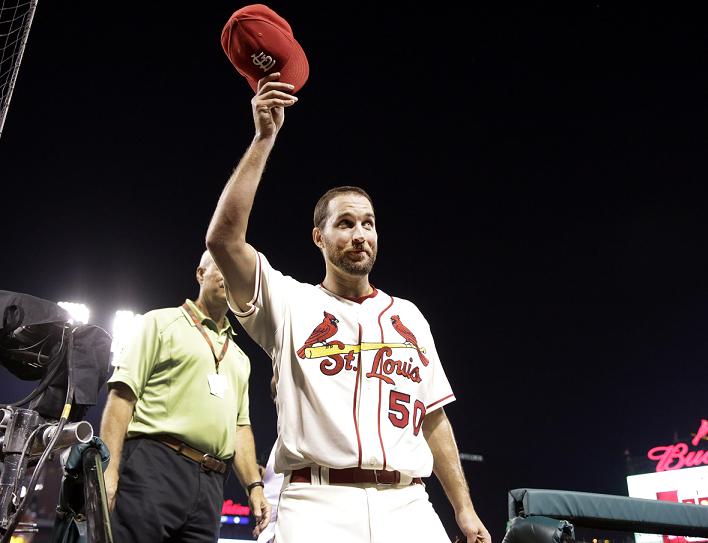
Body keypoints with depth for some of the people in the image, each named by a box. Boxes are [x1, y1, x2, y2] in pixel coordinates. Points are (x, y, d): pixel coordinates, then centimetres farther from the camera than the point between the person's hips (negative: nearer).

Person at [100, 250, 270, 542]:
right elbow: (122, 395, -2)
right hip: (153, 466, -5)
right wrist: (109, 469, -13)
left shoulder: (239, 358, 24)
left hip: (209, 485, 5)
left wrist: (254, 485, 10)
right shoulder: (162, 322, 7)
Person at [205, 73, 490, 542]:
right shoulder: (290, 302, 6)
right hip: (318, 504, -3)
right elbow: (223, 239, -10)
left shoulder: (408, 316, 17)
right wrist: (265, 138, -11)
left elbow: (433, 417, 18)